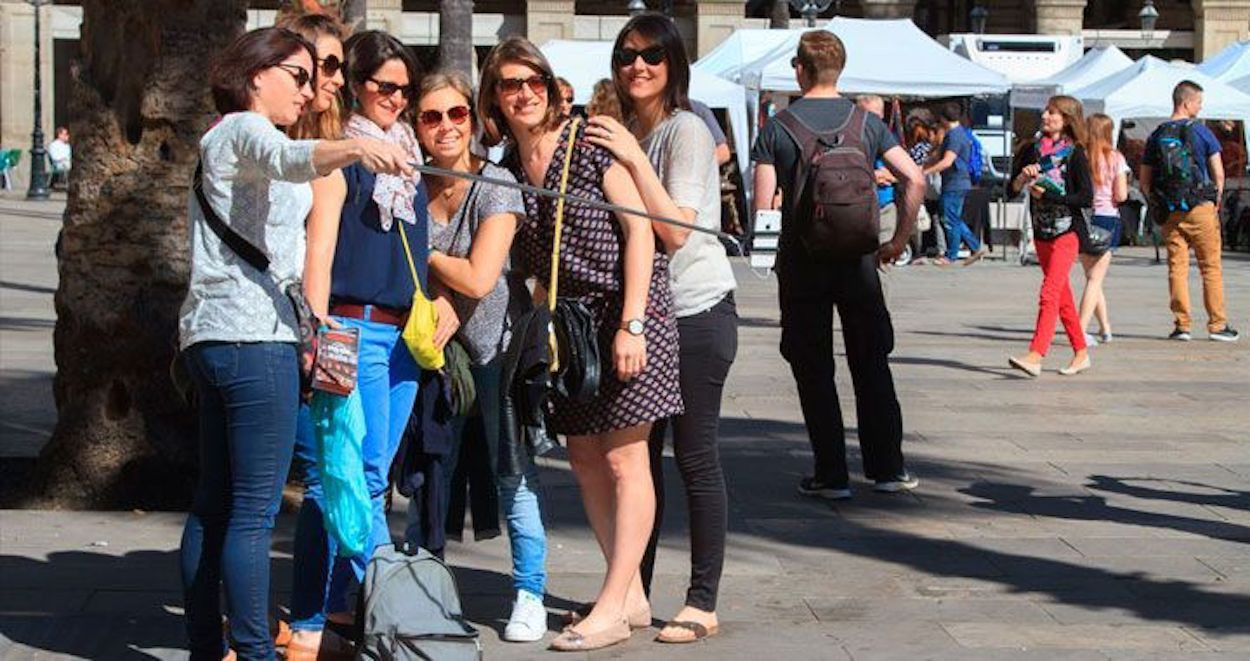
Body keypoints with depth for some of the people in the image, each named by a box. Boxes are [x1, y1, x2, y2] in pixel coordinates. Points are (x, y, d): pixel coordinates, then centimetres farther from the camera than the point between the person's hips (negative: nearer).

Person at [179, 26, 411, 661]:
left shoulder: (221, 139, 26)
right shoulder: (245, 130, -6)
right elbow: (289, 159, -30)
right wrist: (353, 148, -47)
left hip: (210, 334, 11)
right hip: (255, 333, -11)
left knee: (214, 502, 10)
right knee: (255, 509, -11)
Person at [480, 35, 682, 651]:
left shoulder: (589, 144, -8)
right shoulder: (508, 170, 8)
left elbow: (640, 229, -12)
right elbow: (532, 265, 13)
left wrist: (631, 324, -17)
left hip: (626, 313, -7)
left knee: (623, 459, -5)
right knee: (584, 457, 8)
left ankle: (613, 607, -1)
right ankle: (629, 592, 18)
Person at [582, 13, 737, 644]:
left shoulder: (686, 130, -11)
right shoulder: (621, 132, 13)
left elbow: (676, 230, -19)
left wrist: (634, 159, -24)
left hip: (696, 311, -7)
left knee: (696, 456, -3)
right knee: (639, 452, 11)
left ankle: (702, 603, 4)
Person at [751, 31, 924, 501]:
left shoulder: (777, 127, -4)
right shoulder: (866, 122, 2)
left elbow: (762, 204, -8)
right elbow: (915, 179, -5)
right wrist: (900, 239, 3)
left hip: (801, 262, -2)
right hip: (858, 260, 2)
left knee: (813, 370, 6)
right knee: (871, 364, 12)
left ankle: (831, 475, 6)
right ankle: (887, 467, 12)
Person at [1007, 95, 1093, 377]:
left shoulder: (1074, 153, -8)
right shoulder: (1032, 150, 8)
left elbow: (1086, 197, -13)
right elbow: (1012, 189, 10)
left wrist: (1047, 195, -15)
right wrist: (1023, 176, -11)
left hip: (1067, 231, -7)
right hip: (1041, 230, 7)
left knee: (1050, 293, -16)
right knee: (1062, 295, 13)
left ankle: (1035, 356, -24)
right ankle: (1081, 353, 23)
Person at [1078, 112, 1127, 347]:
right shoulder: (1115, 158, -6)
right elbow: (1121, 195, -9)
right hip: (1106, 218, -3)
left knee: (1092, 276, 17)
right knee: (1095, 278, 0)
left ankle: (1105, 327, 24)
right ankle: (1081, 329, -11)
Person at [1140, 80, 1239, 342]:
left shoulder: (1156, 136, 6)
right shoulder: (1200, 131, -5)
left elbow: (1145, 181, 7)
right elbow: (1219, 174, -5)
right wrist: (1216, 202, 8)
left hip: (1169, 212, 3)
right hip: (1201, 208, -3)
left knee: (1177, 267, 6)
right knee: (1211, 268, 4)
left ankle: (1181, 325, 4)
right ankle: (1217, 325, 5)